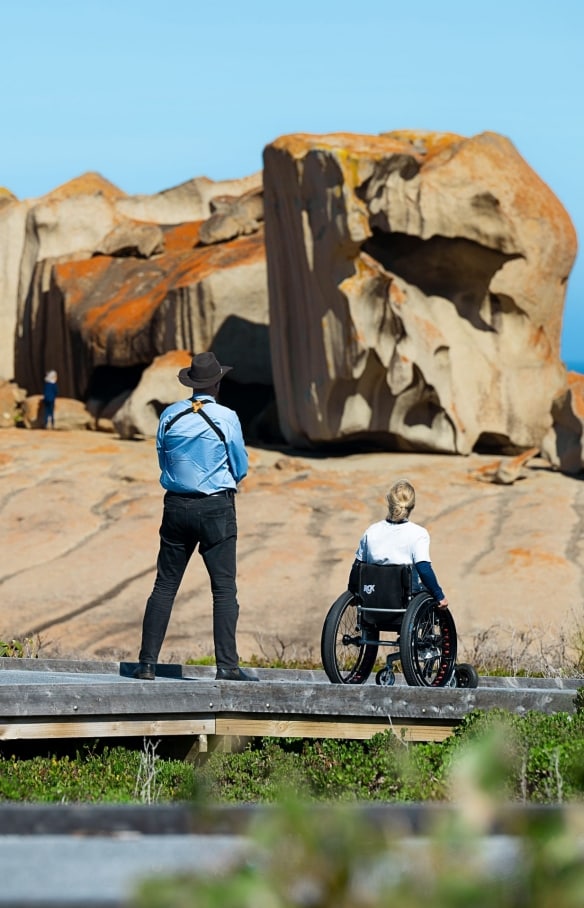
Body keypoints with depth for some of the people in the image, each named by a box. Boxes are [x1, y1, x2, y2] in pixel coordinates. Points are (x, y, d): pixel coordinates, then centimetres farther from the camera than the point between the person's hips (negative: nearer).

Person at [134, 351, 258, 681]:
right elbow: (241, 468, 1)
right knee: (224, 588, -1)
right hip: (217, 508, -3)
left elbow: (163, 461, 11)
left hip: (176, 505, 3)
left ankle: (148, 662, 4)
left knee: (165, 586, 7)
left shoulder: (170, 415, 2)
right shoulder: (227, 418, -8)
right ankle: (227, 664, -8)